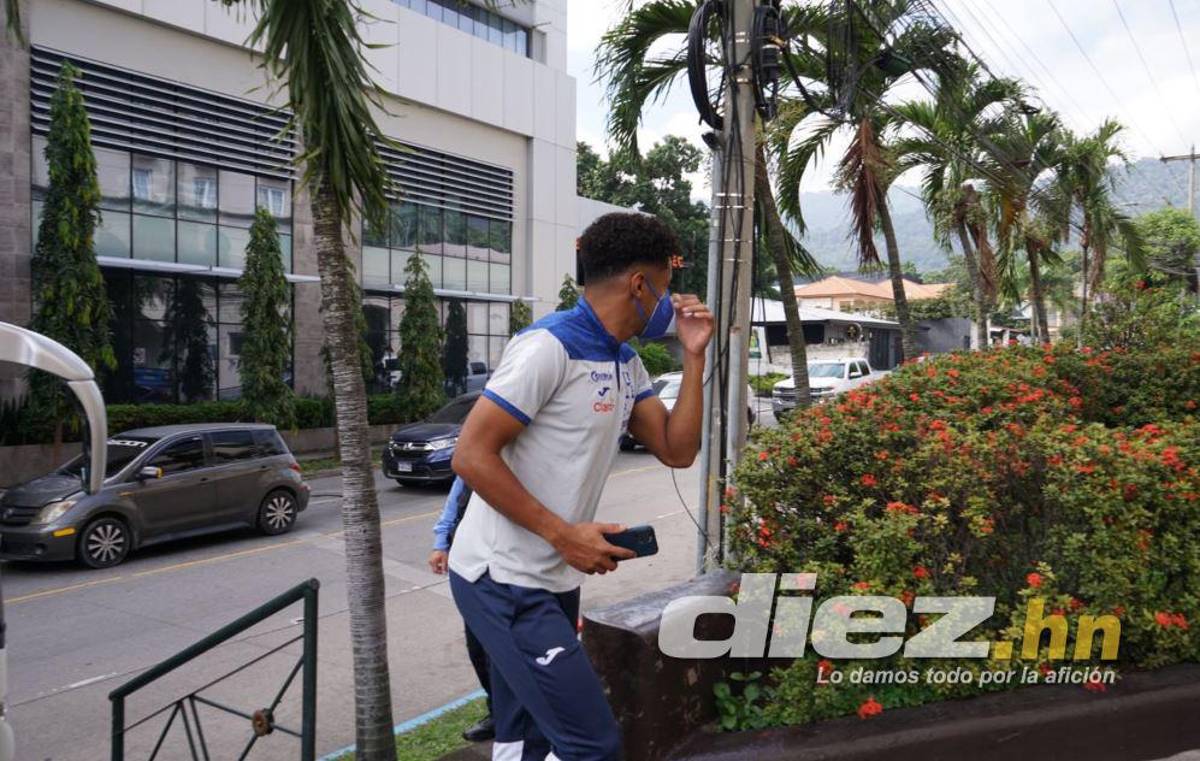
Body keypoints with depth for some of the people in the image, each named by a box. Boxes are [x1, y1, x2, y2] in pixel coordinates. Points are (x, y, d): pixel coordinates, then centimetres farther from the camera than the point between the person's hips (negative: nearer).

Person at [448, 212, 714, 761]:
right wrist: (564, 534, -21)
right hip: (503, 581, -9)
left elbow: (677, 452, 8)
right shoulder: (549, 346, -18)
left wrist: (694, 356, 1)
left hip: (553, 580, 9)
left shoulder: (626, 365, 10)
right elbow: (471, 455, -21)